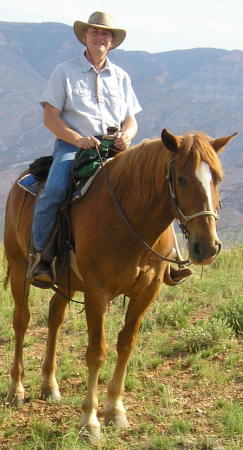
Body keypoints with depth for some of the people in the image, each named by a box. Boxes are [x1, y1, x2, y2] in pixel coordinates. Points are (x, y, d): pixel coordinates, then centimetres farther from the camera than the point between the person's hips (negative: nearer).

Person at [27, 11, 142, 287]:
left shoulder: (121, 77, 19)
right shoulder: (65, 71, 7)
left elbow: (131, 120, 17)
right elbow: (50, 118, 0)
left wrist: (126, 135, -8)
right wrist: (78, 139, -16)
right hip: (72, 145, -3)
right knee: (53, 191, -31)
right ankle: (40, 256, -16)